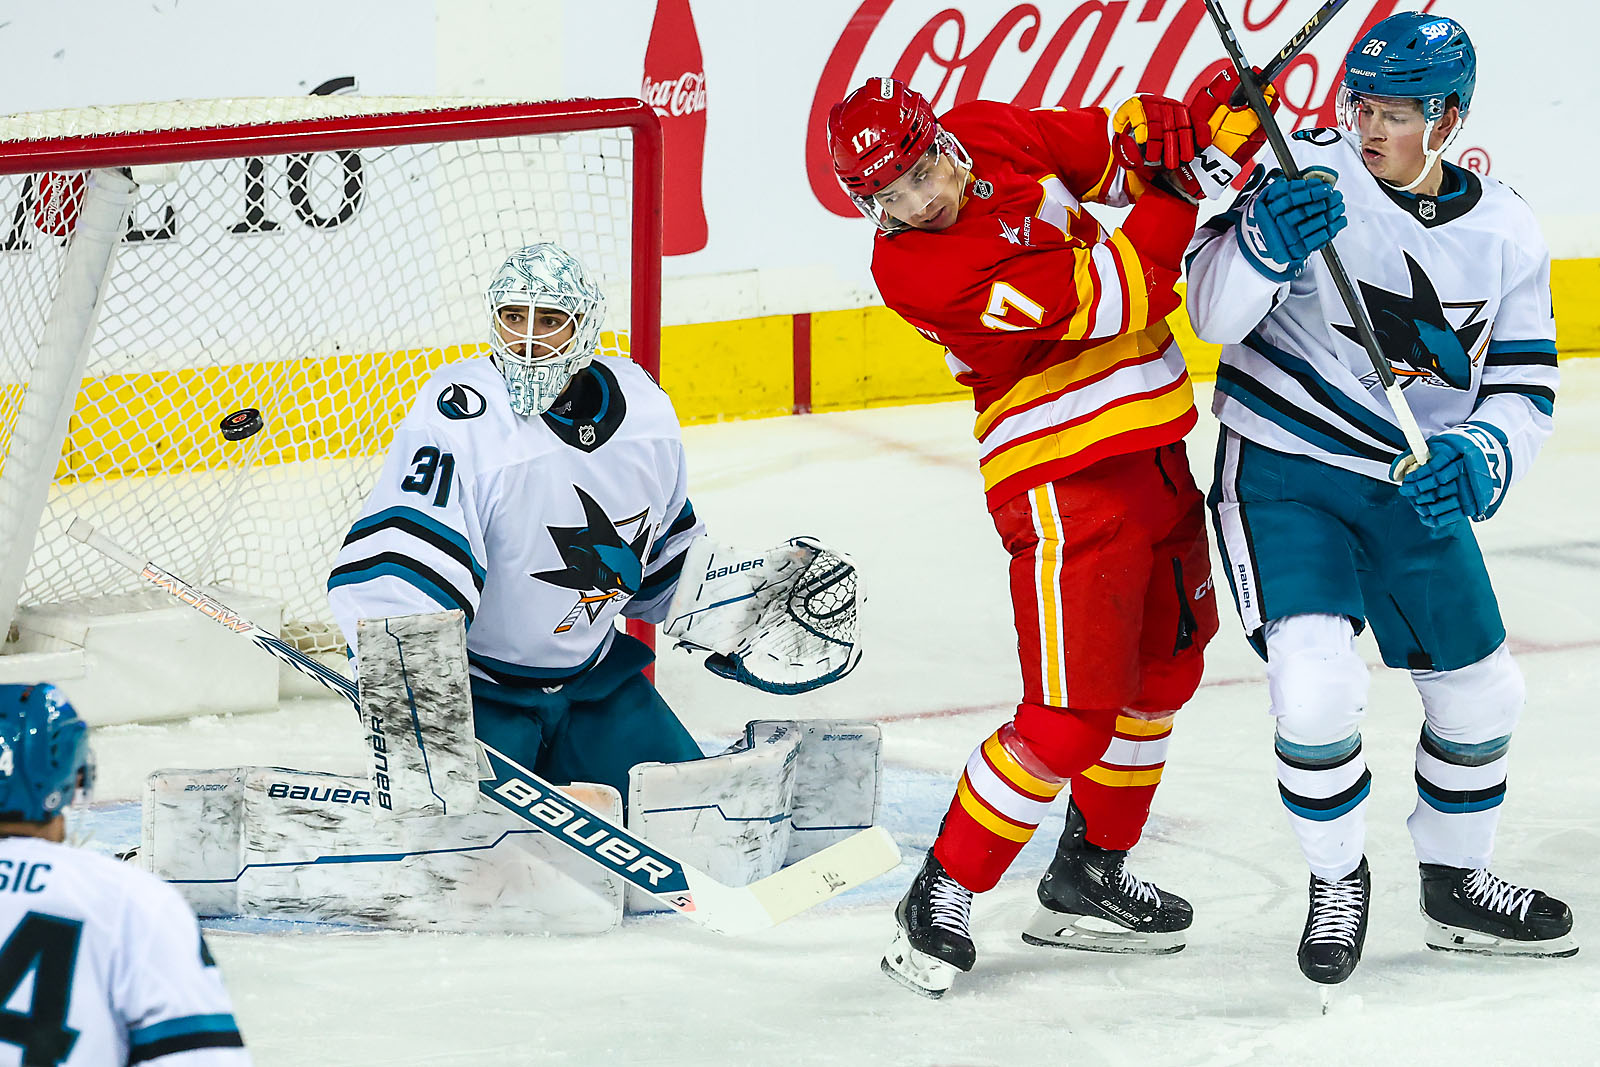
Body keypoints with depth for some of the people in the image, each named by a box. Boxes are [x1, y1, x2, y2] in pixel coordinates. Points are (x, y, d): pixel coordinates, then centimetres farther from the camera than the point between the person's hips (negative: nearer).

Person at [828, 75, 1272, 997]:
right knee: (1070, 717, -12)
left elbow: (1116, 148, 11)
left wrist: (1201, 124, -8)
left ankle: (1089, 880, 35)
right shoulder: (913, 268, -24)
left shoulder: (994, 136, -2)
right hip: (1062, 481, -8)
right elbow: (1110, 298, -26)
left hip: (1151, 445, 8)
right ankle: (940, 901, 1)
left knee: (1163, 670, 20)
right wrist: (1171, 196, -23)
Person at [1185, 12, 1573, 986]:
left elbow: (1523, 390, 3)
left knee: (1482, 690, 12)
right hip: (1282, 470, -5)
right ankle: (1338, 881, 2)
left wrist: (1477, 459, -19)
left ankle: (1456, 881, 36)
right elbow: (1214, 314, -16)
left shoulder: (1505, 232, -1)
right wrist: (1263, 243, -37)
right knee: (1316, 685, -22)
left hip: (1413, 485, 5)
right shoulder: (1311, 175, -13)